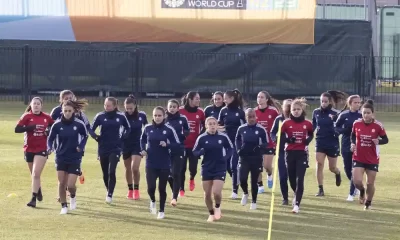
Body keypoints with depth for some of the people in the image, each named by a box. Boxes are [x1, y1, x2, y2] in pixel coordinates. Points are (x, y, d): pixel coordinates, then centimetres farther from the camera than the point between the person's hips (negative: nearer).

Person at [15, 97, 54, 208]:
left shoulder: (46, 117, 0)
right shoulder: (27, 116, -4)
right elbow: (17, 129, -14)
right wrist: (29, 128, -26)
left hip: (42, 149, -1)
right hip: (29, 149, 1)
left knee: (36, 174, -13)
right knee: (34, 174, 15)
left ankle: (33, 199, -10)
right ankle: (38, 191, 41)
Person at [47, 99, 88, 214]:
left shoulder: (79, 124, -11)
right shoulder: (57, 124, -9)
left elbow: (85, 136, 7)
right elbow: (50, 138, 1)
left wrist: (81, 146, -8)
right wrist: (50, 148, -18)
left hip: (74, 158, -1)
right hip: (61, 158, 2)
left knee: (70, 185, -7)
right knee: (61, 183, 2)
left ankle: (73, 196, 27)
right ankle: (64, 206, 18)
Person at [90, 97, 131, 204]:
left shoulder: (121, 116, -4)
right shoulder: (100, 116, -4)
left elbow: (128, 128, 12)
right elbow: (91, 130, 3)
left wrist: (122, 138, 1)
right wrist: (97, 138, -12)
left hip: (115, 148, -2)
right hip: (103, 149, 2)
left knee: (111, 171, -15)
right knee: (105, 173, 11)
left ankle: (110, 195, -10)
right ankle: (109, 191, 31)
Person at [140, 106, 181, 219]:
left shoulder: (169, 129, -8)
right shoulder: (147, 128, -1)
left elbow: (177, 145, -4)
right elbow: (142, 140, 17)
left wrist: (167, 145, -21)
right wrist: (143, 149, 0)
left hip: (164, 164, -1)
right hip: (150, 164, 1)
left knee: (162, 188, 7)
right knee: (151, 187, -9)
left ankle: (161, 211, 25)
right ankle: (152, 201, 25)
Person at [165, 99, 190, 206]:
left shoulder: (183, 118, -1)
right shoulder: (164, 119, -1)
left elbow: (188, 131, 11)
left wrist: (184, 133, -10)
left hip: (179, 150, -2)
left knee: (176, 174, -9)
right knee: (168, 174, 8)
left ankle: (174, 197, -7)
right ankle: (175, 193, 32)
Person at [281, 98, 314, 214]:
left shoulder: (307, 123, 0)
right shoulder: (286, 123, -2)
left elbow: (311, 134, 16)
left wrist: (308, 140, -5)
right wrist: (288, 139, -16)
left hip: (302, 153, -1)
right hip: (290, 153, 1)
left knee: (300, 180, -10)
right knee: (292, 178, 12)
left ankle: (297, 204, -9)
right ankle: (297, 195, 43)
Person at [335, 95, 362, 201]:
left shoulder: (362, 116, -4)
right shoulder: (343, 115, -1)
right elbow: (336, 127, 5)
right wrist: (345, 130, -15)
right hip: (346, 146, 2)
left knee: (355, 170, -5)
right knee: (347, 169, 11)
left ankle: (351, 194, 6)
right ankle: (356, 186, 38)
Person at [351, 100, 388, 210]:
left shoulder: (378, 126, -11)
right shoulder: (356, 124, -6)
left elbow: (386, 140, -2)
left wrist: (378, 141, -23)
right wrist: (353, 144, -6)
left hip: (372, 159, -1)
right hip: (358, 158, 1)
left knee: (370, 184, 6)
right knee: (357, 181, -13)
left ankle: (368, 203, 31)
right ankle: (362, 192, 24)